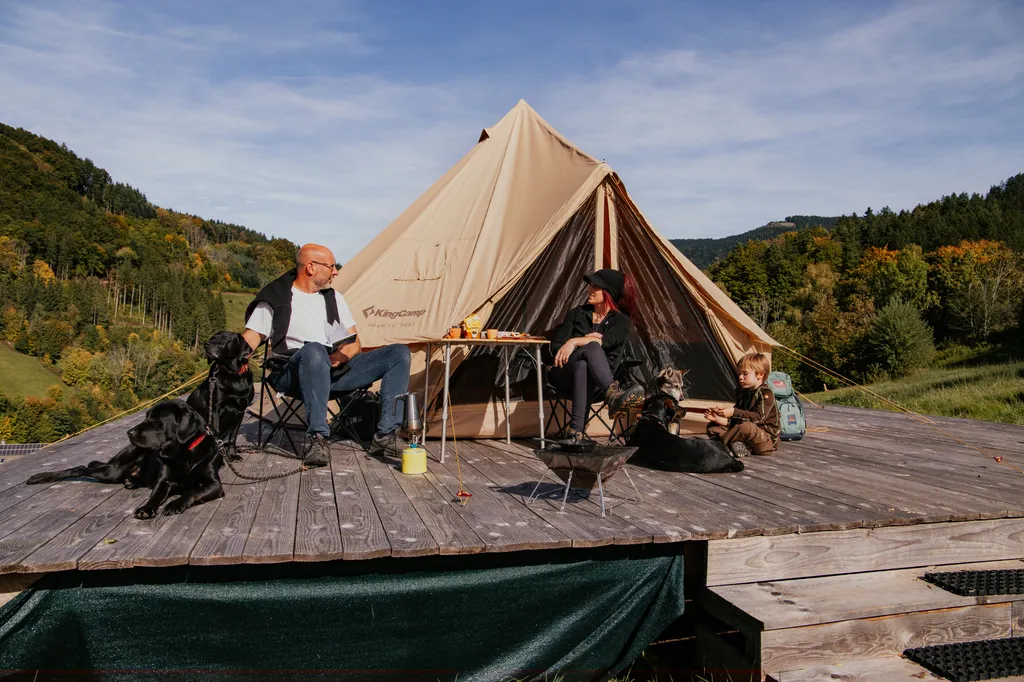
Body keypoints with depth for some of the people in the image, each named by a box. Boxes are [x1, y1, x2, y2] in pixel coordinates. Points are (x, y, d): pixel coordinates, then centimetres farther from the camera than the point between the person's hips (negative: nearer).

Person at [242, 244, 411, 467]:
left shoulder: (334, 298, 20)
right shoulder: (276, 298, 6)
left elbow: (354, 344, 16)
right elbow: (250, 339, 0)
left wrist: (340, 357, -7)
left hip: (335, 371, 5)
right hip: (294, 373, -5)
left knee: (399, 353, -10)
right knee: (314, 350, -42)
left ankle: (386, 434, -19)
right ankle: (316, 437, -36)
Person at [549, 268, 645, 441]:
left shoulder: (621, 321, 5)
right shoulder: (576, 313, 12)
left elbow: (606, 341, -18)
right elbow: (556, 345, 2)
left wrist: (575, 341, -29)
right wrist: (586, 340, -14)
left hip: (596, 381, -1)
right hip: (566, 375, 1)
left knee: (582, 365, -40)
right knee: (592, 348, -33)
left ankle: (575, 431, -49)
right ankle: (613, 395, -57)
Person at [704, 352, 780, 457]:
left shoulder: (766, 393, -11)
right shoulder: (742, 393, 13)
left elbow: (758, 417, -25)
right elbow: (735, 420, 13)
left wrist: (734, 412, -32)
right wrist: (720, 419, -6)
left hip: (767, 441, -8)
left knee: (746, 427, -41)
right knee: (712, 427, 1)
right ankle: (738, 446, -22)